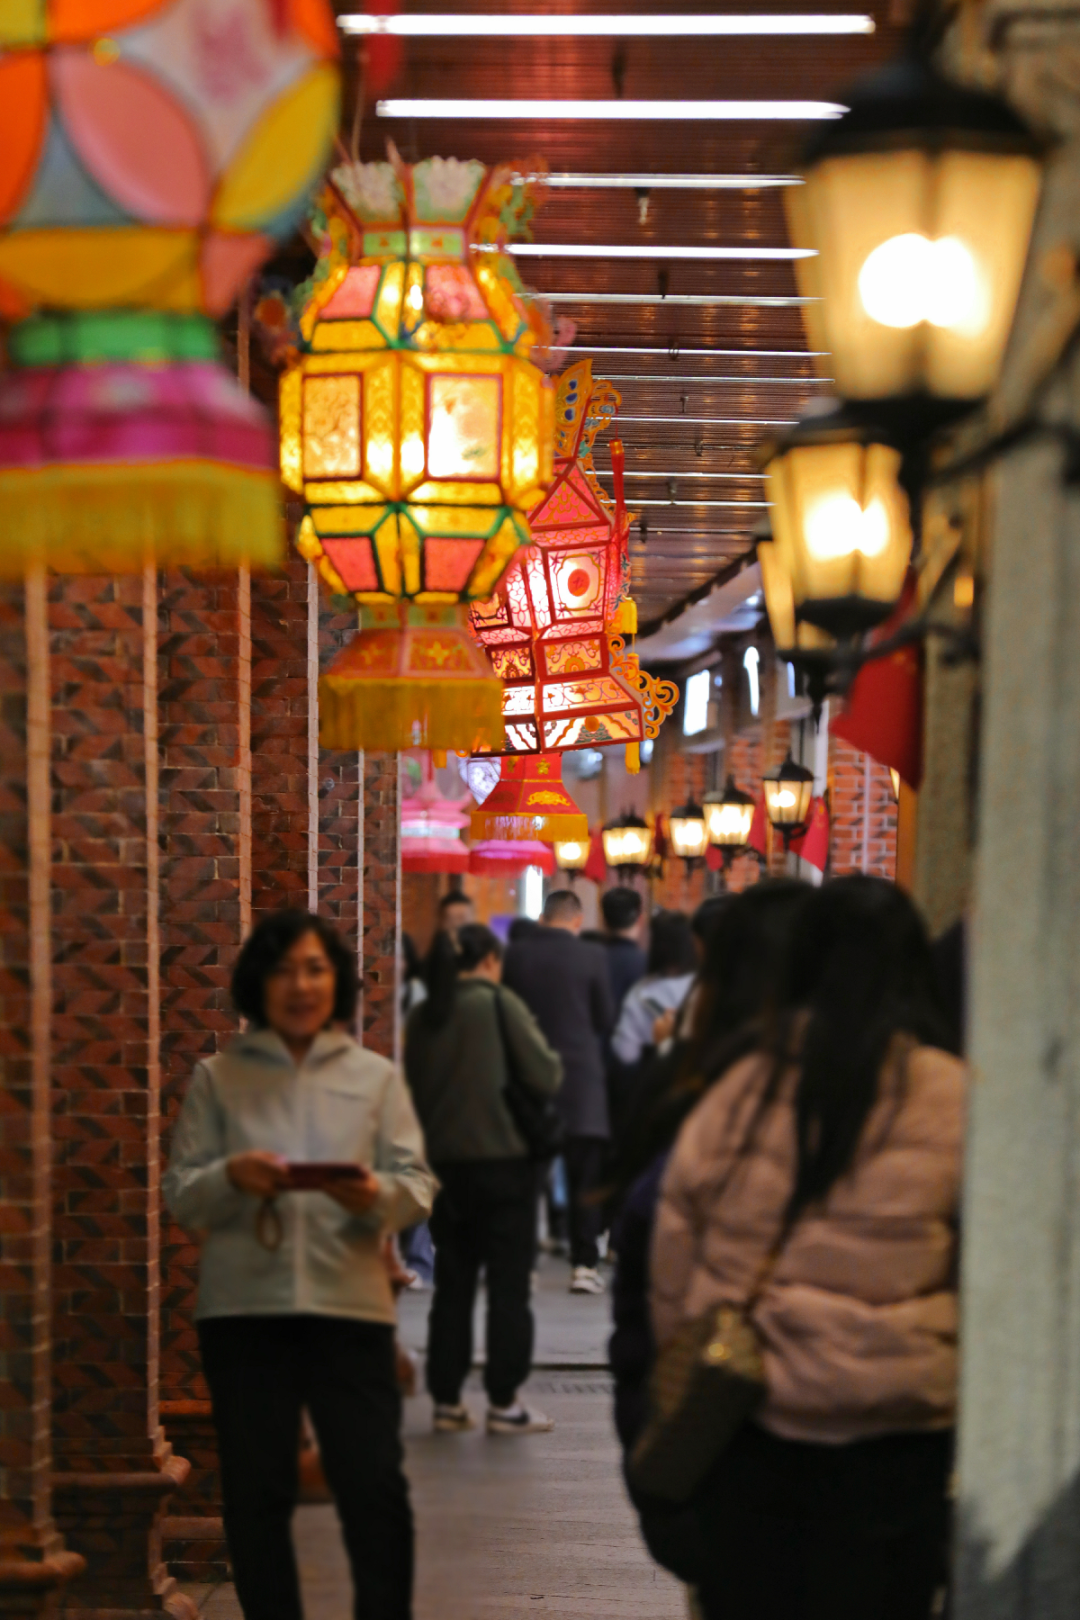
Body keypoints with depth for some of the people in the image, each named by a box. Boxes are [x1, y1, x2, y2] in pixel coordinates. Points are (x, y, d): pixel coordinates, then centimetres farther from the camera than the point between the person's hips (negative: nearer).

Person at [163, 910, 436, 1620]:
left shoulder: (376, 1076, 12)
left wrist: (376, 1194, -17)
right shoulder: (218, 1078, 10)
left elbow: (420, 1184, 5)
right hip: (243, 1304, 0)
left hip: (350, 1302, 0)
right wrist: (230, 1176, -16)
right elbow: (180, 1194, 5)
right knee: (256, 1494, 5)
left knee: (375, 1487, -4)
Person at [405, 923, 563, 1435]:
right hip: (502, 1159, -5)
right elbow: (544, 1076, -12)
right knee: (508, 1285, 3)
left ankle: (447, 1402, 12)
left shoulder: (421, 1017, 5)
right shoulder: (500, 1003, -10)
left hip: (444, 1162, 5)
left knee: (452, 1283, 11)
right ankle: (504, 1402, 3)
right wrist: (553, 1059, 7)